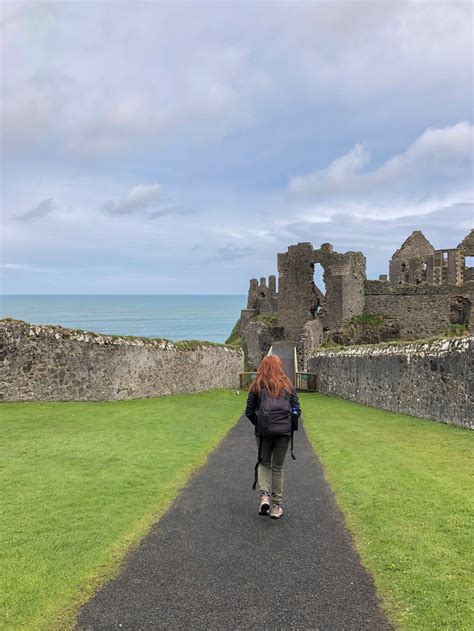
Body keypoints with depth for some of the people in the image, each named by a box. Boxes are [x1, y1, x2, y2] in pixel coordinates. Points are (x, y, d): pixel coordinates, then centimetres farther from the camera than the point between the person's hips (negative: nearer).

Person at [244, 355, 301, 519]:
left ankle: (264, 495, -2)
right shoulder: (288, 386, 2)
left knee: (264, 464, 19)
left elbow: (249, 412, -2)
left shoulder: (256, 387, -1)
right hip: (284, 432, 1)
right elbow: (297, 411, 2)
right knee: (278, 468, 13)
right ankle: (276, 506, 17)